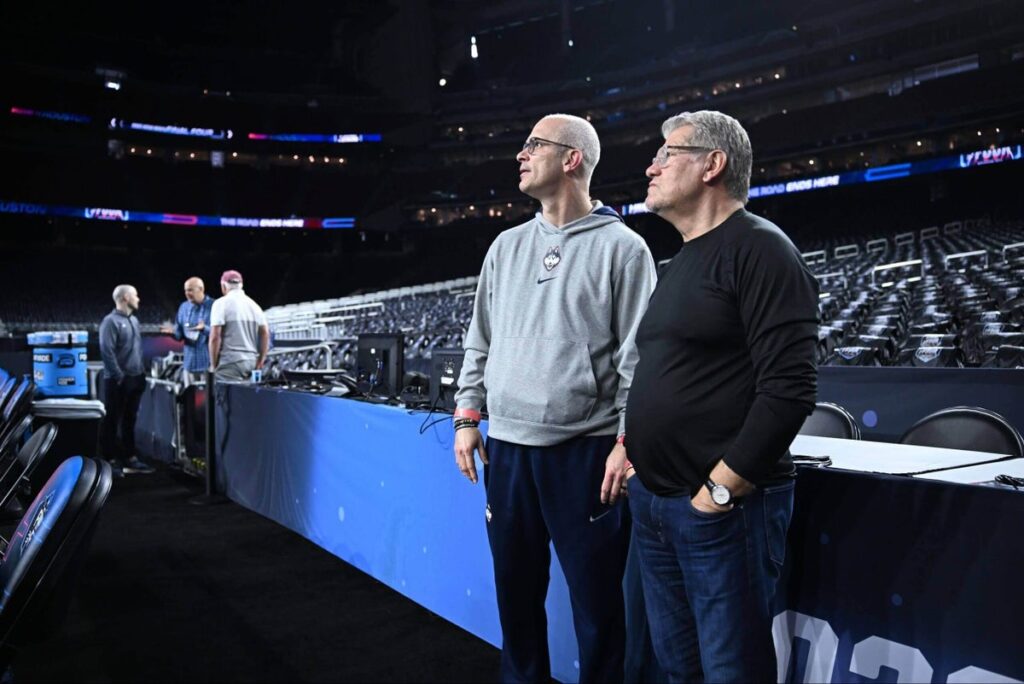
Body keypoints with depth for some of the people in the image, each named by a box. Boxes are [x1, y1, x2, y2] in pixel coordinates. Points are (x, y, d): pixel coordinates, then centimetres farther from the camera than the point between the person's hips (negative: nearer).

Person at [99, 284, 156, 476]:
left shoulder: (134, 320, 14)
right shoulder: (111, 321, -11)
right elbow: (107, 351, -18)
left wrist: (141, 373, 13)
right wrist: (119, 376, -19)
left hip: (135, 379, 8)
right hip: (118, 381, -8)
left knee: (129, 420, 13)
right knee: (112, 421, 0)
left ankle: (130, 459, 20)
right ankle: (110, 461, 5)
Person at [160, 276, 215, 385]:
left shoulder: (214, 306, -7)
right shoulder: (184, 307, 11)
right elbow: (180, 334, 13)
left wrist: (205, 329, -30)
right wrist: (173, 331, -9)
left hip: (208, 363, -6)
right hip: (189, 363, 6)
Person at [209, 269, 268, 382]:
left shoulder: (221, 303, -5)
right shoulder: (254, 305, 12)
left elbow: (215, 337, -11)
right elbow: (265, 333, 12)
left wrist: (213, 365, -3)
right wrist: (260, 362, 17)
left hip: (229, 362, -6)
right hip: (251, 363, 6)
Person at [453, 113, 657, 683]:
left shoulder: (622, 247, -4)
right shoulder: (507, 246, 12)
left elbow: (639, 355, -8)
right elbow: (481, 341, 15)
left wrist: (628, 442, -13)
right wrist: (468, 417, 9)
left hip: (585, 449, -5)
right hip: (506, 447, 5)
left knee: (597, 598, 6)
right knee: (517, 590, 16)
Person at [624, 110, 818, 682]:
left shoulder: (758, 249, -11)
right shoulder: (681, 262, 16)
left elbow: (789, 388, -20)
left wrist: (720, 489, -18)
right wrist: (630, 450, 13)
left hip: (722, 509, -8)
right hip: (653, 503, 9)